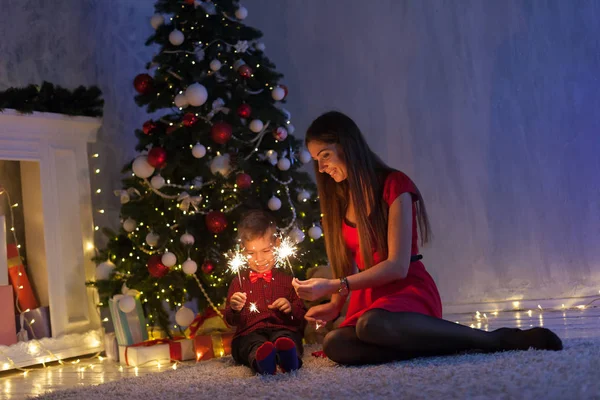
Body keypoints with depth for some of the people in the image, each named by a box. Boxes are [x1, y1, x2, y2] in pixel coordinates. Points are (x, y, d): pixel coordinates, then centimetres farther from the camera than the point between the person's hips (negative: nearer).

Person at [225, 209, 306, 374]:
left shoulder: (286, 280, 24)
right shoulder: (239, 282, 22)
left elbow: (302, 315, 23)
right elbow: (231, 320, 17)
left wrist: (291, 308, -1)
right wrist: (234, 309, -8)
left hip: (283, 330, 1)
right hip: (250, 334, 0)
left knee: (286, 338, -40)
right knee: (255, 344, -41)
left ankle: (289, 358, -74)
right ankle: (261, 360, -75)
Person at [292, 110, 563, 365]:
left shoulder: (394, 184, -8)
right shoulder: (338, 200, 13)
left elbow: (398, 266, -14)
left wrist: (332, 286, -16)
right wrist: (335, 305, -1)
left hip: (408, 289, -5)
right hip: (369, 294, 5)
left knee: (371, 325, -42)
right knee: (334, 344, -30)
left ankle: (496, 339, -27)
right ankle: (441, 343, -23)